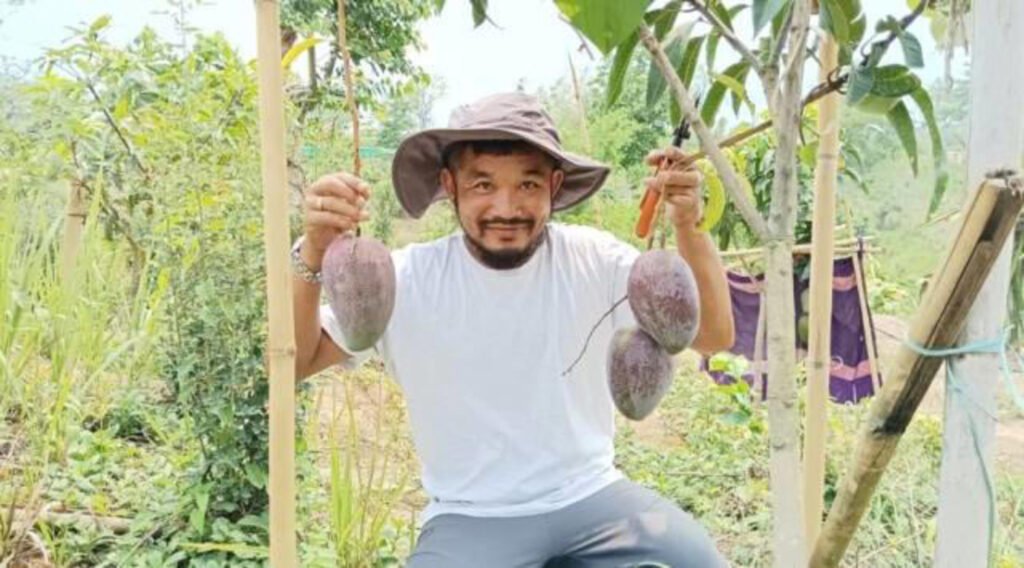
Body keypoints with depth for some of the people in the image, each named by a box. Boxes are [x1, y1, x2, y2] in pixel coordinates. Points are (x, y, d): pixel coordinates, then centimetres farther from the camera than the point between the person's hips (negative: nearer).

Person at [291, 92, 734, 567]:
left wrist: (689, 228, -23)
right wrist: (313, 251, -25)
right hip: (470, 518, -1)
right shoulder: (408, 280, -9)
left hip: (590, 495, 2)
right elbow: (294, 363, -9)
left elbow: (713, 337, -7)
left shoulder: (594, 259, -6)